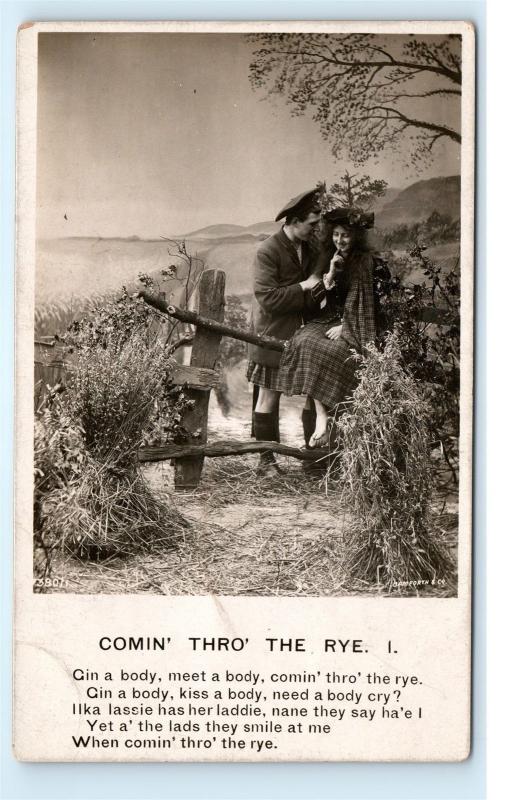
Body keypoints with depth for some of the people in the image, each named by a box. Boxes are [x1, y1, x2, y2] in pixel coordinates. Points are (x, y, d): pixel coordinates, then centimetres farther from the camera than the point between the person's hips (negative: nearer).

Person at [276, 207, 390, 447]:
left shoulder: (368, 263, -3)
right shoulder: (328, 259, 15)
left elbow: (373, 305, -8)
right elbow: (321, 297, 11)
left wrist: (345, 327, -16)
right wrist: (332, 272, -4)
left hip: (357, 326, -5)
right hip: (329, 320, 5)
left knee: (333, 351, -33)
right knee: (305, 342, -26)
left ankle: (324, 418, -24)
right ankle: (321, 417, -33)